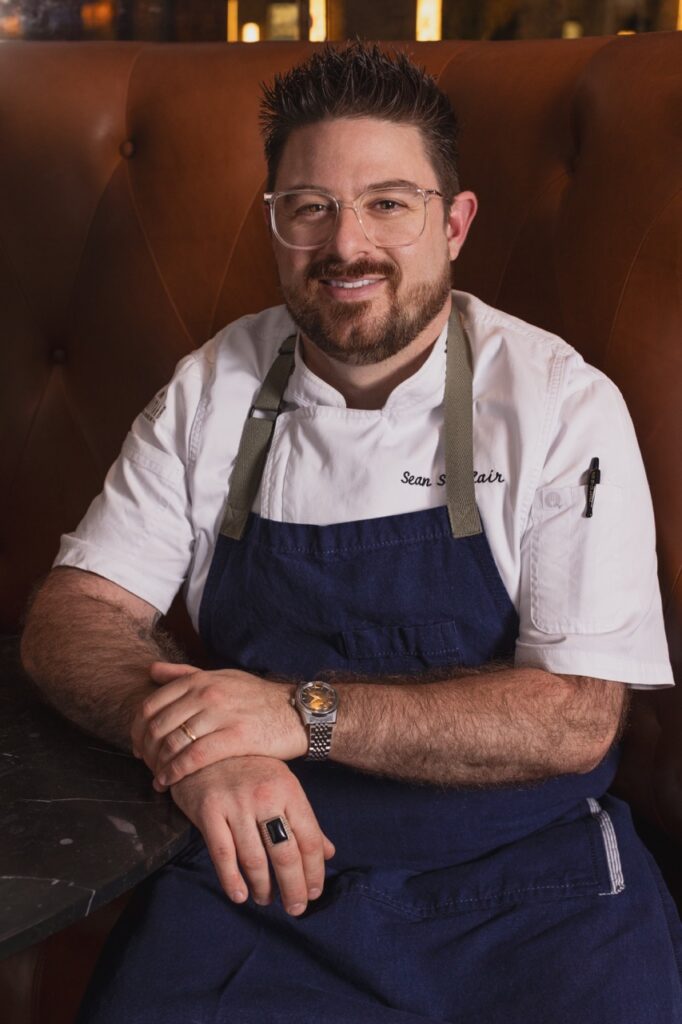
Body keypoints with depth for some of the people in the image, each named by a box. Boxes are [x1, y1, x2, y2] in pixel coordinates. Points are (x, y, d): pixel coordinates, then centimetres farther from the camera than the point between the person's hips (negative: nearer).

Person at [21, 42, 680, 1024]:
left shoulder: (563, 406, -8)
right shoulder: (213, 389, 2)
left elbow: (575, 718, -13)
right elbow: (72, 617, -1)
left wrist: (303, 712, -23)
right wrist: (192, 734, -22)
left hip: (525, 887, -1)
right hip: (260, 865, 2)